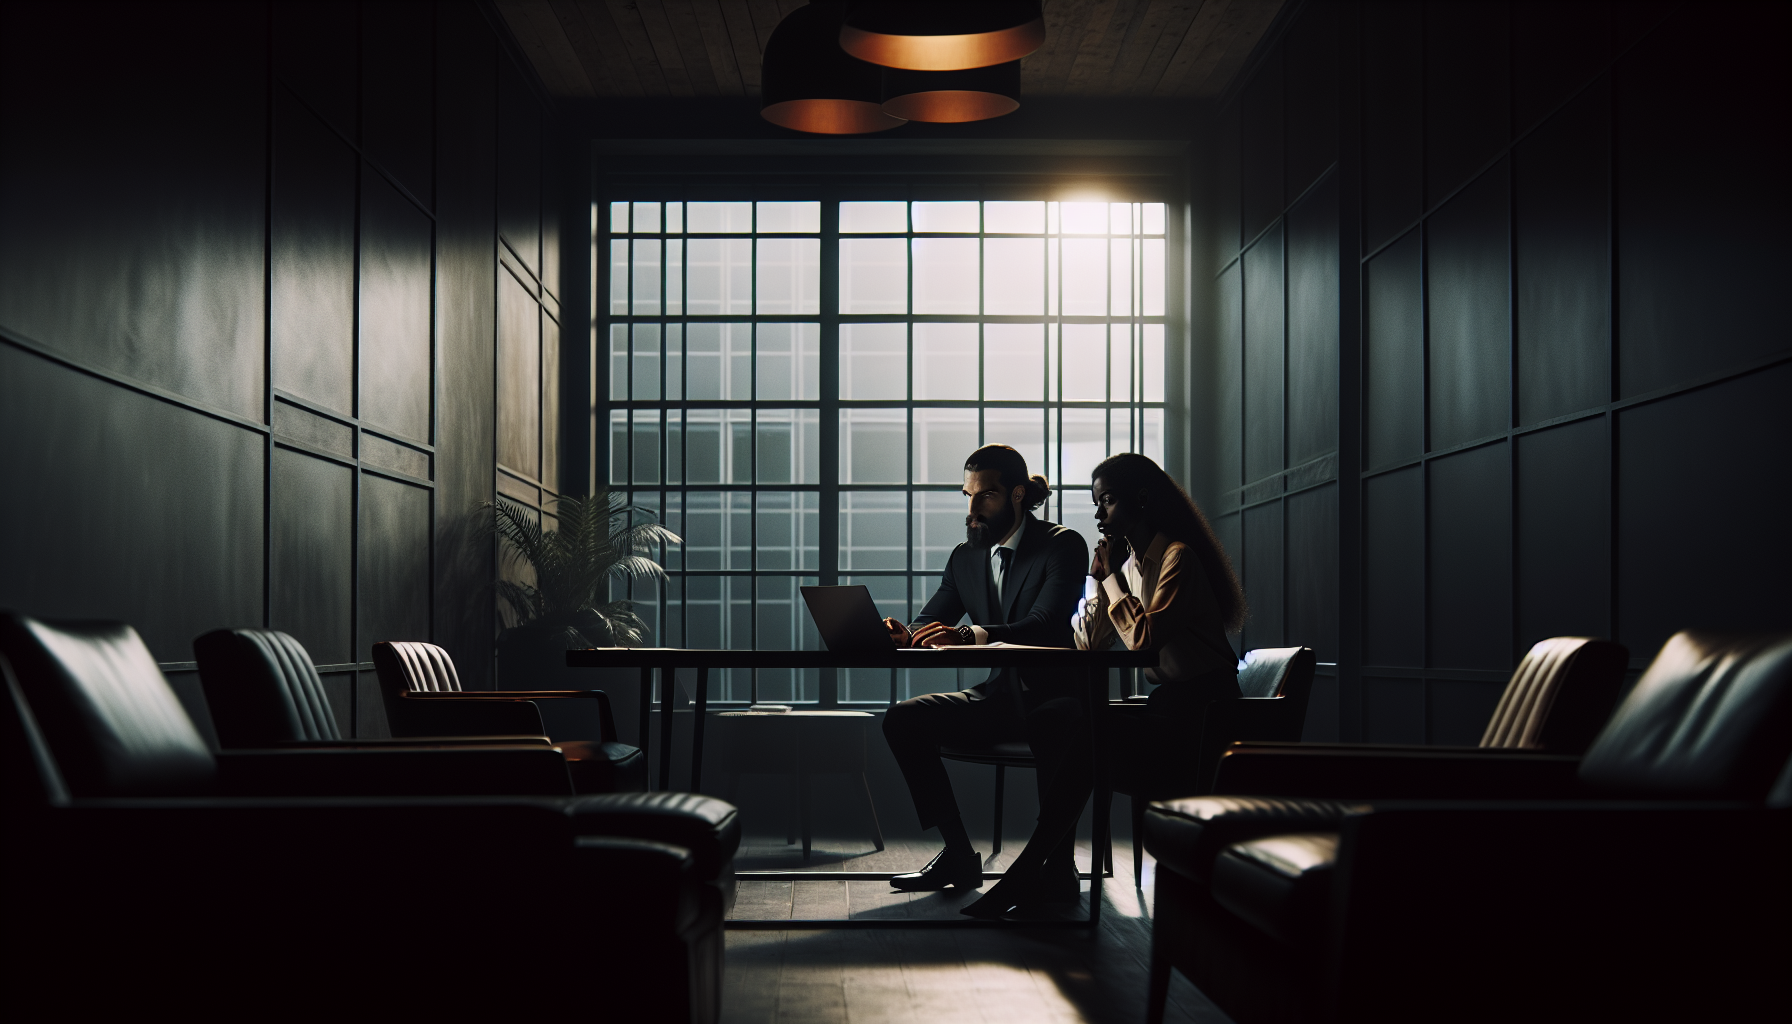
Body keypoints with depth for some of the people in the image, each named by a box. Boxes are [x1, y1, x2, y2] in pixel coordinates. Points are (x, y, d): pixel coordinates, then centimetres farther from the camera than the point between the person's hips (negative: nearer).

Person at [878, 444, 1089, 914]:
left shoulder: (1064, 545, -9)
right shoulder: (964, 558, 12)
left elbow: (1045, 625, -24)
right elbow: (928, 625, 10)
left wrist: (970, 635, -41)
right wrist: (904, 635, -17)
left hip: (1054, 697, -7)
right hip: (999, 695, 7)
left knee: (1057, 727, -41)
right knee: (903, 719, -10)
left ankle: (1055, 866, -27)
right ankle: (958, 856, -6)